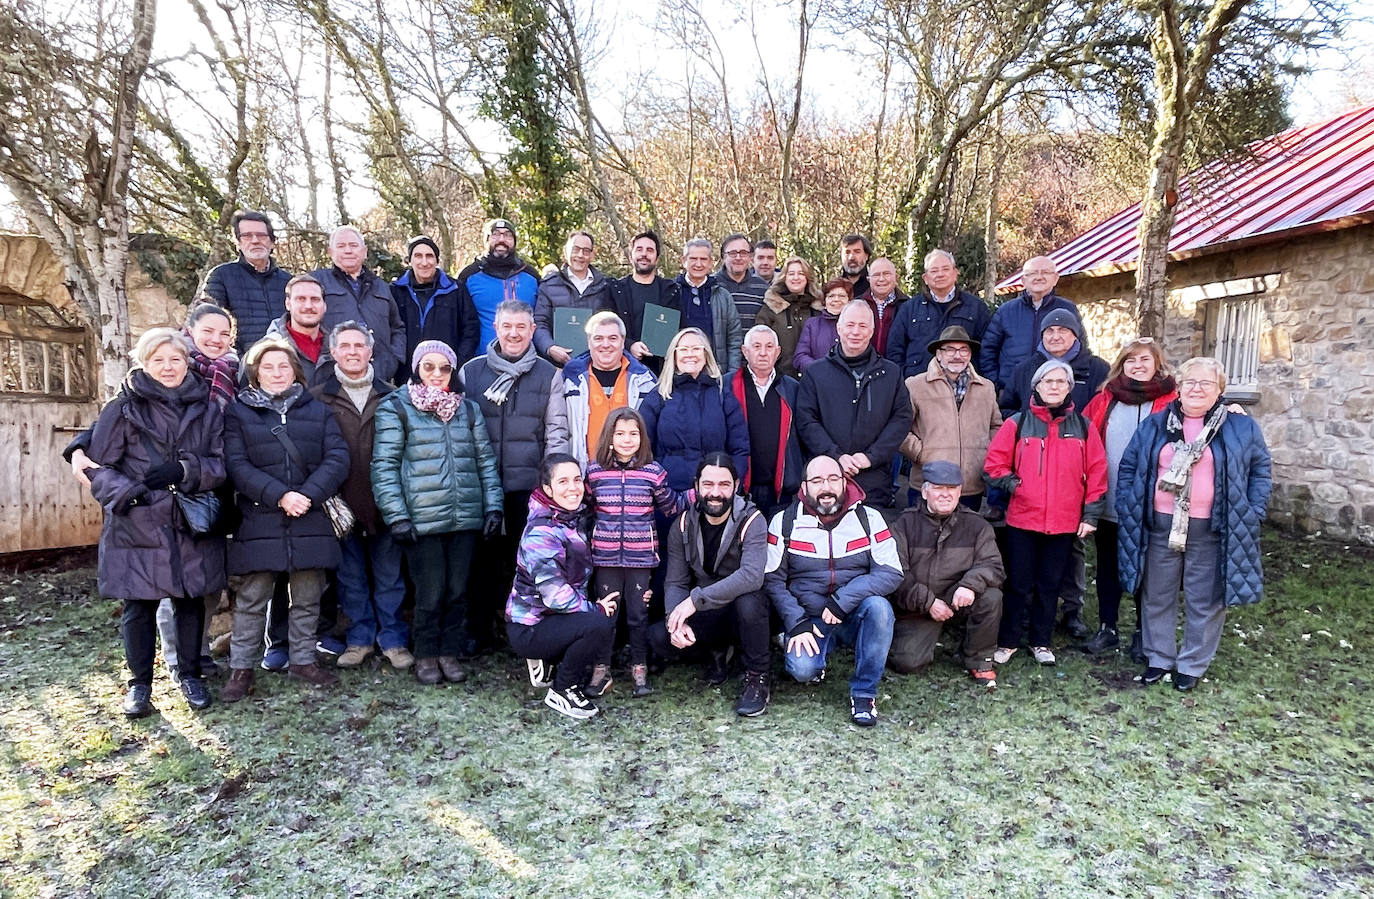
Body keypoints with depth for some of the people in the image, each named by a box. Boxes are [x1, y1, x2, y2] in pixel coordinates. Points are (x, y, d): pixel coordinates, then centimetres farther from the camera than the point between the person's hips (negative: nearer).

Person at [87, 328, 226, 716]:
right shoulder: (124, 408, 0)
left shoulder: (206, 408, 6)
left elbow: (221, 463, 3)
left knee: (191, 601, 10)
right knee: (138, 606, 5)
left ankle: (190, 675, 27)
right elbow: (99, 465, 0)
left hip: (192, 525, 2)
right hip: (137, 526, -2)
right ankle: (139, 683, 22)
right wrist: (124, 493, -16)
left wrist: (185, 471, -15)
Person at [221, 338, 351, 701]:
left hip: (311, 521, 2)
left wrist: (309, 495, -14)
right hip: (259, 522, -2)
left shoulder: (318, 410, 10)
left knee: (307, 598, 11)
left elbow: (337, 459, 0)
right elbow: (237, 465, -7)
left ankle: (303, 660, 25)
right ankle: (240, 668, 16)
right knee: (251, 599, 3)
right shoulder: (239, 412, 5)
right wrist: (279, 495, -18)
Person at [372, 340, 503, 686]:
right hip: (422, 520, -3)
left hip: (466, 518, 4)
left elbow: (485, 460, 13)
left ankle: (450, 652, 25)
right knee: (430, 593, 1)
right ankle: (426, 656, 21)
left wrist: (493, 507, 5)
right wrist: (396, 515, -10)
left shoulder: (468, 408, 13)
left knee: (458, 590, 8)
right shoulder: (395, 408, 1)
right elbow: (384, 466, -3)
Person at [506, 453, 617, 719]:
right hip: (528, 629, -9)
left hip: (553, 617, 9)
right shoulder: (541, 533, -23)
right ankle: (561, 692, -5)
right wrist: (596, 609, -16)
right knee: (600, 625, -27)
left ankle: (549, 662, 10)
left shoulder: (574, 519, 3)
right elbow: (555, 596, -26)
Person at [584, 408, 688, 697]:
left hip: (640, 556, -1)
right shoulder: (595, 471, 1)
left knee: (638, 613, 9)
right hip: (605, 556, 1)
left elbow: (670, 505, 9)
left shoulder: (653, 472, -2)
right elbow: (583, 508, 15)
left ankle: (639, 668, 25)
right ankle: (601, 669, 24)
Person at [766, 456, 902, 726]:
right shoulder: (785, 522, -2)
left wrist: (843, 600, -21)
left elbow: (891, 573, -10)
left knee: (879, 607, -32)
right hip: (809, 618, -1)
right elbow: (773, 580, -2)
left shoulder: (869, 518, -2)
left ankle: (864, 692, -14)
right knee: (802, 669, -27)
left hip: (855, 615, 1)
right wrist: (796, 623, -14)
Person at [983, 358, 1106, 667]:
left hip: (1065, 523, 2)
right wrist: (1013, 486, -9)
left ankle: (1041, 641, 25)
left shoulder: (1083, 426, 4)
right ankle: (1008, 641, 17)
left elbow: (1097, 473, 5)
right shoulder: (1017, 423, -1)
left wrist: (1091, 515, 1)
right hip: (1022, 520, -1)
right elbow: (994, 464, 1)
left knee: (1050, 584, 12)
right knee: (1019, 584, 5)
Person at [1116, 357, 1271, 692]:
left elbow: (1260, 472, 6)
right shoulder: (1154, 425, 5)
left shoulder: (1242, 428, 1)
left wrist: (1252, 514, -3)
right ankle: (1159, 658, 27)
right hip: (1159, 526, 2)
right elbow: (1128, 467, 8)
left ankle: (1193, 665, 24)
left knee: (1204, 601, 8)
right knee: (1157, 596, 12)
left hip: (1212, 530, -2)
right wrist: (1127, 509, 0)